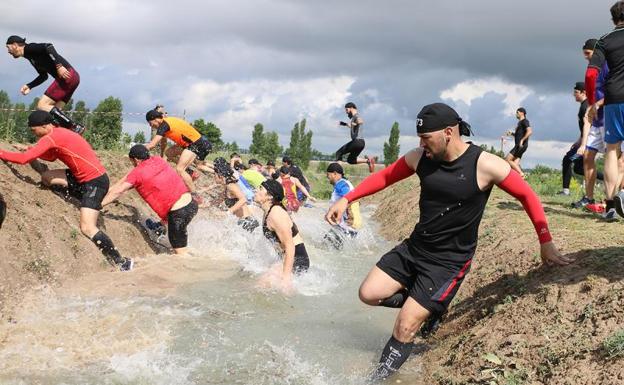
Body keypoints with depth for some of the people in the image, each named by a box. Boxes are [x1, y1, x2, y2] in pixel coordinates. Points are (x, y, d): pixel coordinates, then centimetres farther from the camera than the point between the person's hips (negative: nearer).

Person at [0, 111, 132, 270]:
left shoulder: (51, 137, -15)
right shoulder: (59, 133, 13)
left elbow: (24, 159, -19)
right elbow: (51, 157, 28)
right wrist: (29, 150, 16)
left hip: (95, 181, -10)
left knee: (87, 228, -15)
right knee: (46, 177, 6)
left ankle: (122, 263, -11)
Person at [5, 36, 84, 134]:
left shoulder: (30, 48, -2)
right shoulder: (31, 56, 26)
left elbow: (49, 47, -19)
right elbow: (44, 76, 33)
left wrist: (59, 66, -27)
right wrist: (29, 86, 23)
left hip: (66, 75, -10)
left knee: (42, 106, -10)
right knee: (53, 111, 8)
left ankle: (75, 127, -18)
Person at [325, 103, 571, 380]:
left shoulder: (485, 165, -19)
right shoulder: (420, 158, -7)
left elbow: (527, 195, -8)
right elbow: (384, 177, 6)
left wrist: (546, 242, -7)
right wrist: (346, 199, -4)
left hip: (449, 261, -5)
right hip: (414, 246, 6)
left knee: (405, 328, -8)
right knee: (369, 295, 0)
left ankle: (379, 377, 14)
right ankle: (427, 304, 20)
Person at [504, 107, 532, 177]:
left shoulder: (525, 121, -4)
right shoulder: (520, 122, 25)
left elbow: (530, 131, -20)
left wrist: (522, 140, -25)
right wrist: (512, 133, 17)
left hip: (521, 145, -10)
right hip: (518, 146, 10)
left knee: (507, 160, -17)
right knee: (515, 164, 1)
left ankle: (521, 173, -19)